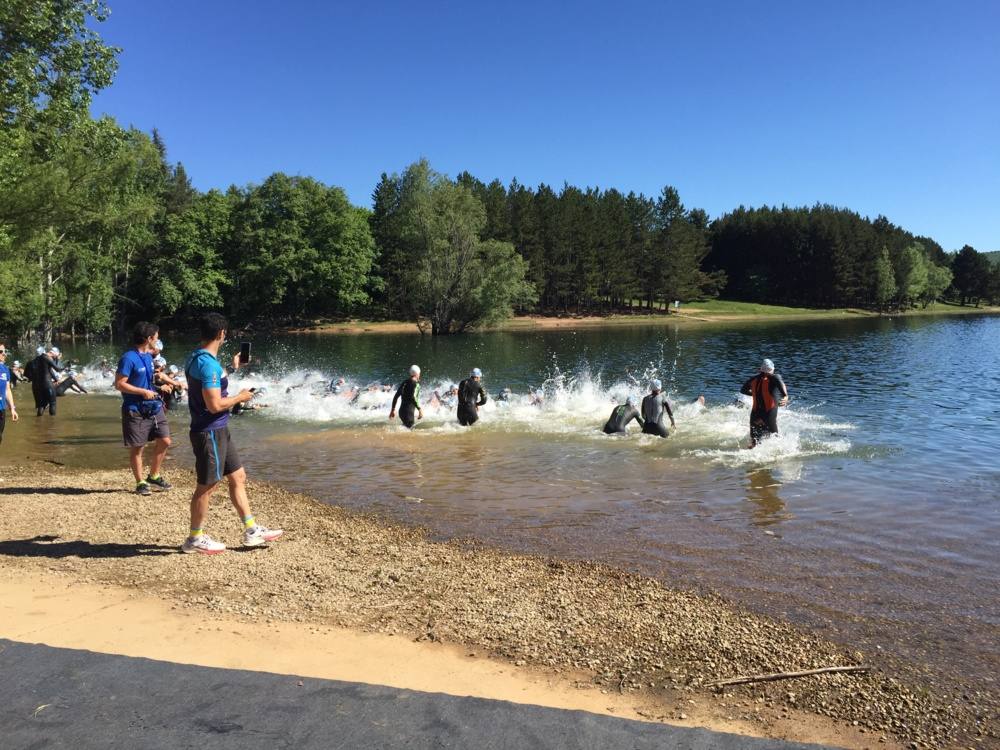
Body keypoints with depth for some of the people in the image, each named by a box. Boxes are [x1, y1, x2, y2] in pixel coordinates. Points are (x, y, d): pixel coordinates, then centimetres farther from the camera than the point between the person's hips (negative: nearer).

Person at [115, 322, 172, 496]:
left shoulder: (148, 356, 9)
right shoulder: (128, 358, -16)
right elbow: (119, 384, -18)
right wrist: (144, 392, -18)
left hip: (153, 407, 8)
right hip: (135, 410, -7)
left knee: (164, 441, 6)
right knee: (137, 448, 4)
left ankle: (154, 476, 23)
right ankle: (141, 483, 15)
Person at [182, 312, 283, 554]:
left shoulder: (197, 358, 9)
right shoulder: (208, 363, -22)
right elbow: (215, 404, -26)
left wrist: (232, 369, 34)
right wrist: (240, 397, -10)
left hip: (218, 431, 10)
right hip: (209, 432, -10)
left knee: (238, 476, 14)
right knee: (207, 486, 3)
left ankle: (251, 531, 20)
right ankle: (195, 540, 17)